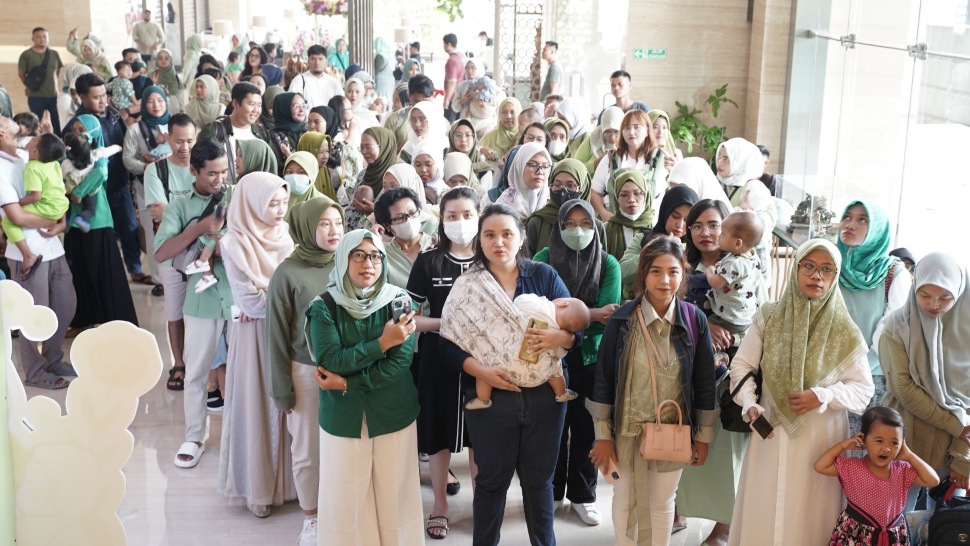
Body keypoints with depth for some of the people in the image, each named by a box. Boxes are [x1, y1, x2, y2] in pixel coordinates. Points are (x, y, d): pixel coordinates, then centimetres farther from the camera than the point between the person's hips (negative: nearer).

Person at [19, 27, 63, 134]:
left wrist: (53, 83, 10)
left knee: (58, 123, 6)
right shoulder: (26, 55, -4)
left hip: (54, 95, 4)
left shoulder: (54, 54, 7)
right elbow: (21, 74, -1)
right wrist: (31, 85, -4)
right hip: (36, 96, -3)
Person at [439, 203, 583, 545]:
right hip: (491, 398, -1)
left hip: (545, 396, 1)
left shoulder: (544, 276, 2)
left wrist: (560, 337, -23)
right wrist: (480, 371, -21)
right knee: (492, 480, 11)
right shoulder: (466, 285, -1)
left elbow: (576, 328, -1)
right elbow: (449, 346, -6)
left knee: (539, 478, 14)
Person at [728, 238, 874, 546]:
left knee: (810, 516, 6)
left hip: (820, 439, -1)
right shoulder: (768, 318, -1)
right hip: (771, 433, 1)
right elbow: (741, 365, 4)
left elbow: (863, 389, -1)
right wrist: (749, 404, -11)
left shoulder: (844, 332, -3)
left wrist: (821, 397, -16)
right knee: (762, 512, 7)